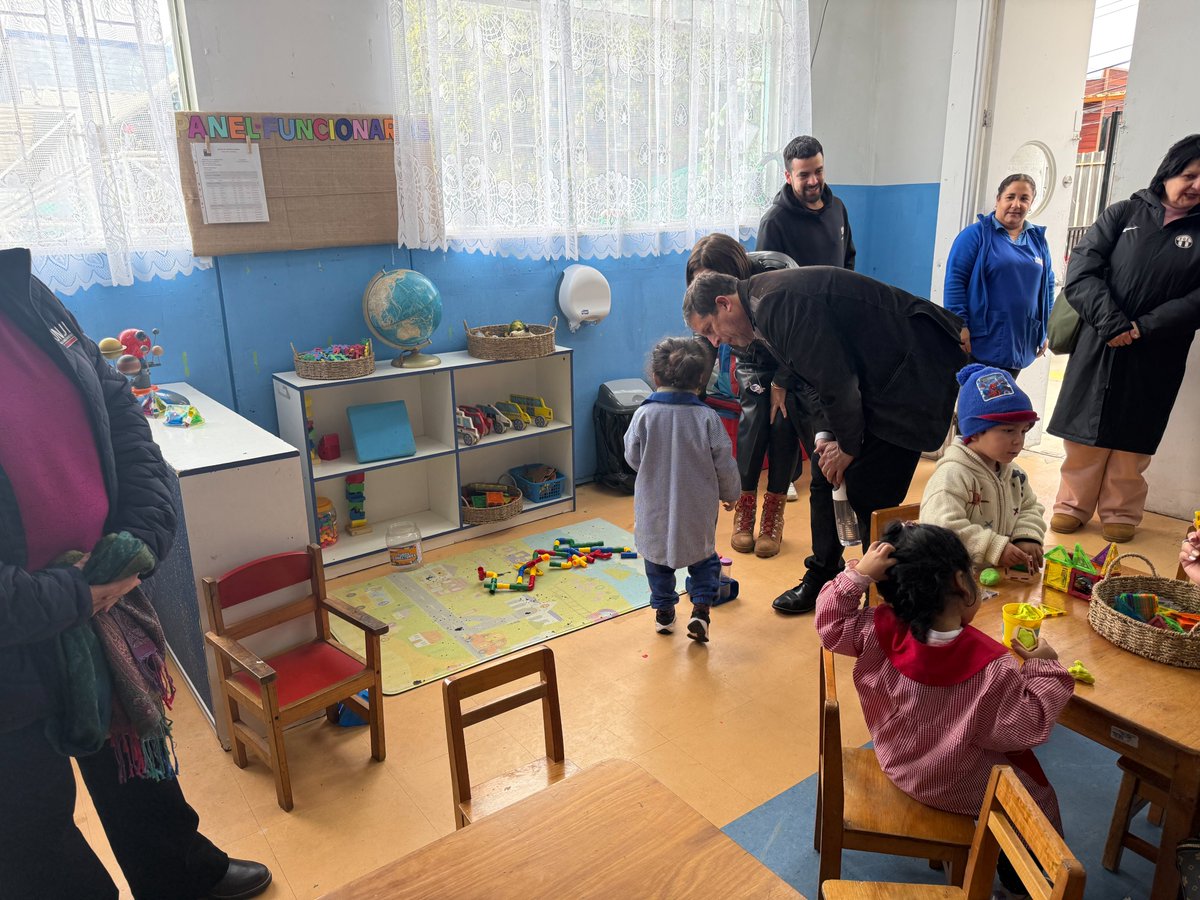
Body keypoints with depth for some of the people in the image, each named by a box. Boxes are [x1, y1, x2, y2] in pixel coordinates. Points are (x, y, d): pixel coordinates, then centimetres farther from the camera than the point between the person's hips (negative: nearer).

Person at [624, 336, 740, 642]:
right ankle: (701, 608, 9)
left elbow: (632, 457, -3)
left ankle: (663, 611, 30)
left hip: (654, 508, 0)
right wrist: (730, 494, 12)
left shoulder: (644, 414, -14)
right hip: (697, 508, 0)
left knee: (657, 555, 20)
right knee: (704, 557, 20)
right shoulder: (707, 418, -14)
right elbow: (724, 465, -7)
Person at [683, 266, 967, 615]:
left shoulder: (776, 302, -24)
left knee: (869, 494, -9)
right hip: (876, 376, 10)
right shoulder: (767, 305, 9)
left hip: (911, 374, -10)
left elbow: (835, 379, -24)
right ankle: (822, 580, 27)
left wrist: (848, 446, -11)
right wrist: (827, 435, 3)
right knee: (825, 478, 12)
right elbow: (823, 374, 15)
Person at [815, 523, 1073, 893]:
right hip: (958, 789, -5)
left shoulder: (883, 631, -26)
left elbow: (831, 624, -12)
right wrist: (1044, 669, -10)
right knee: (1034, 790, 25)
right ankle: (1021, 879, 44)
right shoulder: (993, 666, -33)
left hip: (896, 764, 5)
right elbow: (1027, 727, -21)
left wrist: (859, 574, -21)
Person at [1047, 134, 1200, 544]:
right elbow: (1081, 270, -5)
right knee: (1085, 432, 5)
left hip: (1155, 355, 1)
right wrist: (1111, 323, -15)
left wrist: (1141, 329, -14)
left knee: (1132, 438, 8)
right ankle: (1072, 506, 18)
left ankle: (1120, 514, 21)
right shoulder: (1124, 213, 4)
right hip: (1099, 346, 0)